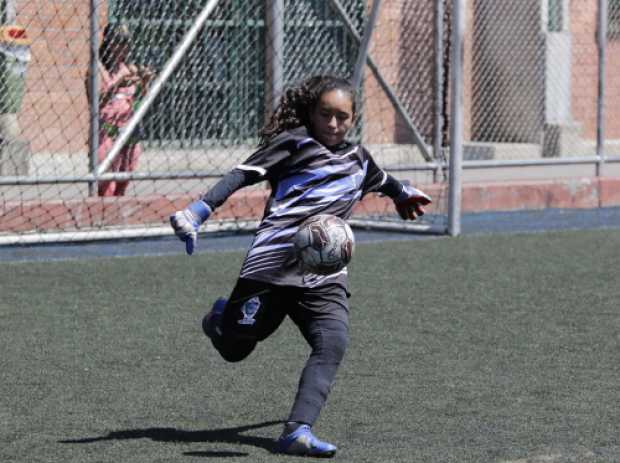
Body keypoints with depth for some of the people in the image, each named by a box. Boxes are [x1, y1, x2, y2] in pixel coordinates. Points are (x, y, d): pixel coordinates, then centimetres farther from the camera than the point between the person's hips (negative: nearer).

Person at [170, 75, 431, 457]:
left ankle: (298, 431, -31)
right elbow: (244, 174, -8)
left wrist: (403, 194, 67)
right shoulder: (296, 142, 4)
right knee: (234, 350, 1)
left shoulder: (358, 159, 22)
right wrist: (200, 210, -22)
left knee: (332, 346, -21)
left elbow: (380, 178, 47)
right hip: (272, 264, -4)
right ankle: (221, 318, 37)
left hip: (325, 278, 4)